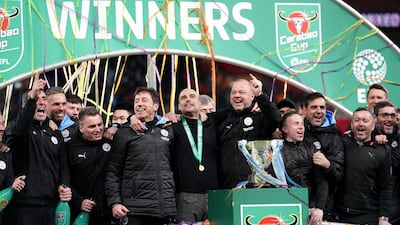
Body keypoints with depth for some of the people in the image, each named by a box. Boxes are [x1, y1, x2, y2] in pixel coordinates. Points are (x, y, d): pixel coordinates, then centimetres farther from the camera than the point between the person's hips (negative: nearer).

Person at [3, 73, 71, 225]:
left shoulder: (55, 135, 18)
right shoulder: (20, 129, 0)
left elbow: (63, 167, 22)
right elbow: (21, 129, -26)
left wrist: (64, 186, 1)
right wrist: (32, 98, -38)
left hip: (51, 206, 6)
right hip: (24, 205, -5)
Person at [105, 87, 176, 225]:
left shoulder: (168, 131, 14)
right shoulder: (124, 133, 5)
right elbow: (113, 171, 2)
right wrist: (114, 202, -7)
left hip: (165, 207, 3)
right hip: (135, 207, -3)